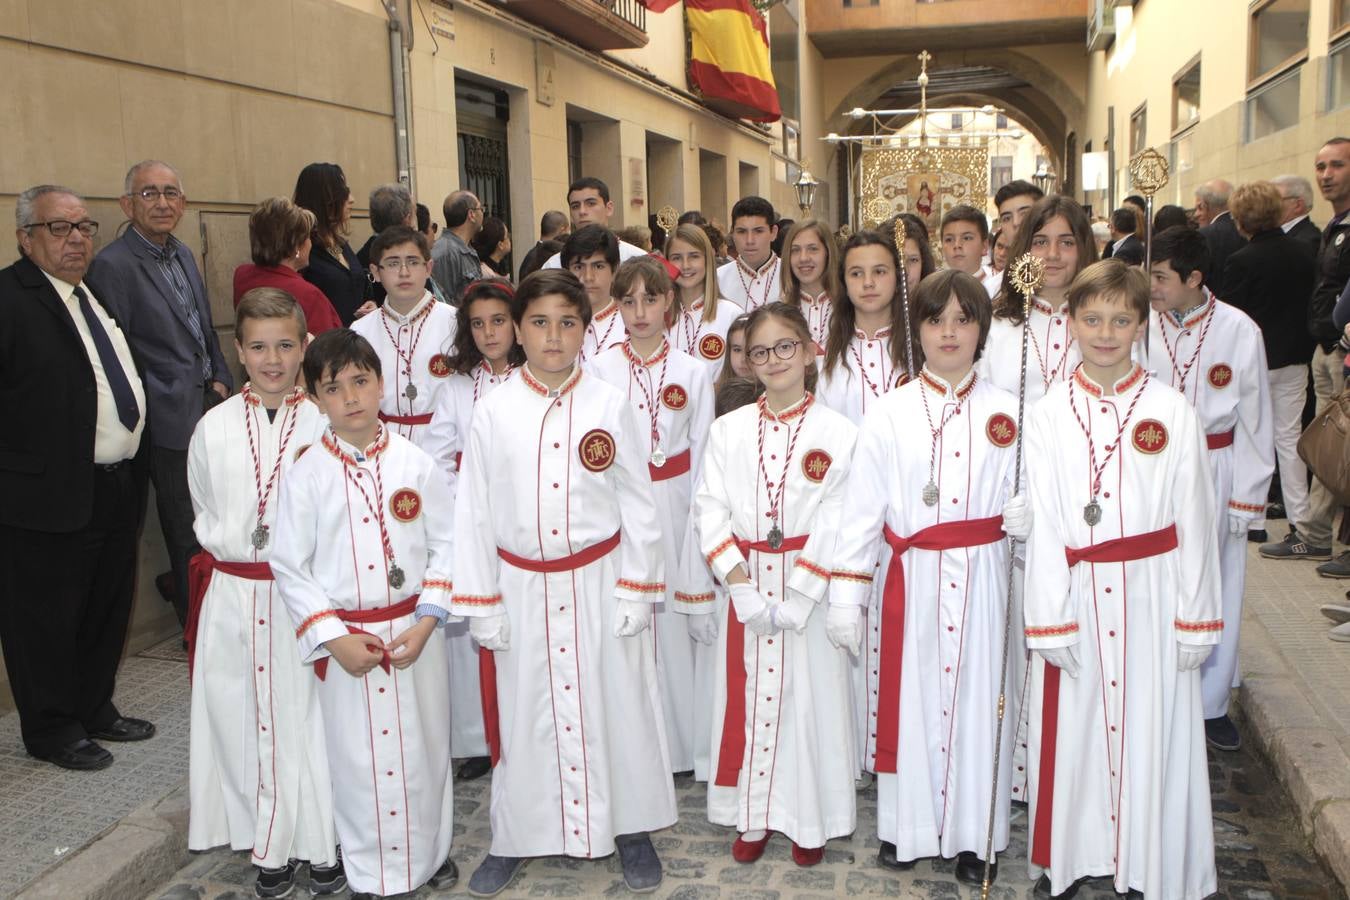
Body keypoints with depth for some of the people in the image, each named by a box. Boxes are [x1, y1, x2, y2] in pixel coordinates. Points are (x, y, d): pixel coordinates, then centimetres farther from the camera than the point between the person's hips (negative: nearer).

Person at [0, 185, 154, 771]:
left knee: (107, 611, 19)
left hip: (118, 488, 8)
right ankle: (52, 730, 23)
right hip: (52, 496, -8)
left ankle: (95, 709, 36)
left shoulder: (100, 293, 14)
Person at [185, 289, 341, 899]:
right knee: (243, 717, 8)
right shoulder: (214, 428, 3)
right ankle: (270, 847, 24)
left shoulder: (325, 425, -4)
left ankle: (323, 843, 20)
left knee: (310, 716, 3)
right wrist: (240, 542, 1)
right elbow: (206, 516, 13)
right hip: (233, 597, 3)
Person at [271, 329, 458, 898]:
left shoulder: (416, 465, -3)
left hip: (415, 634, 1)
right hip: (345, 641, -1)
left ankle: (430, 850, 35)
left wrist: (425, 621, -11)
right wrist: (334, 638, -11)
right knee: (358, 759, 8)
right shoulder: (306, 476, -5)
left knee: (424, 747, 12)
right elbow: (289, 567, -3)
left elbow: (445, 545, -1)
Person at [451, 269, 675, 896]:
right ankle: (517, 835, 31)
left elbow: (638, 506, 1)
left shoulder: (611, 408, -4)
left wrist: (636, 589, -2)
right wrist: (481, 602, -1)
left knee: (613, 703, 9)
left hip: (599, 583, 0)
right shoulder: (493, 411, -3)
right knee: (523, 711, 11)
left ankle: (629, 827, 30)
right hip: (521, 588, 1)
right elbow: (473, 511, 0)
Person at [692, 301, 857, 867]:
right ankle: (753, 816, 24)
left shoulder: (838, 433, -3)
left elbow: (836, 524, -8)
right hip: (745, 586, 2)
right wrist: (741, 584, -13)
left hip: (811, 590, -2)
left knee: (810, 698, 5)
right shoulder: (728, 431, 4)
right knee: (746, 697, 8)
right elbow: (711, 511, -1)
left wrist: (795, 598, -15)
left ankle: (809, 820, 23)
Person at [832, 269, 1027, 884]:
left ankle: (973, 835, 24)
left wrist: (1026, 516, -13)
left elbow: (1026, 494, 11)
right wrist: (846, 595, -4)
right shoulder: (890, 413, -1)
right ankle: (906, 826, 26)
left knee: (978, 695, 7)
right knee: (910, 695, 7)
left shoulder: (1006, 412, 3)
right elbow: (861, 507, -2)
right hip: (911, 579, -1)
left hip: (982, 579, 1)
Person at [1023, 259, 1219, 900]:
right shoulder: (1047, 416, 0)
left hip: (1150, 598, 0)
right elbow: (1041, 526, -3)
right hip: (1076, 597, 1)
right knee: (1075, 732, 8)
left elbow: (1194, 522, 0)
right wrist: (1050, 621, -6)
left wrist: (1195, 620, -1)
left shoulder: (1173, 413, -2)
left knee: (1152, 733, 7)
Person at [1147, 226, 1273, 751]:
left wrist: (1247, 498, 1)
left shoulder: (1239, 331, -6)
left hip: (1214, 474, 0)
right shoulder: (1140, 325, -7)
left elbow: (1254, 420, 1)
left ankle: (1210, 704, 27)